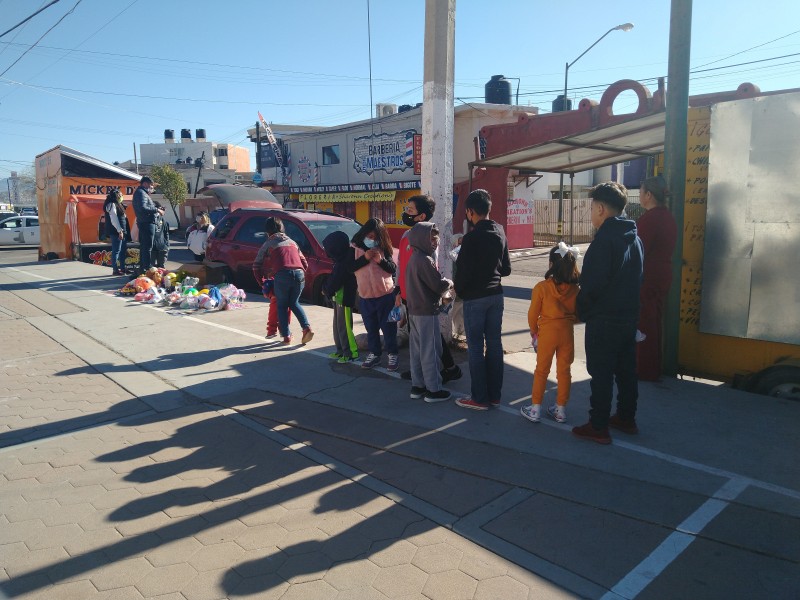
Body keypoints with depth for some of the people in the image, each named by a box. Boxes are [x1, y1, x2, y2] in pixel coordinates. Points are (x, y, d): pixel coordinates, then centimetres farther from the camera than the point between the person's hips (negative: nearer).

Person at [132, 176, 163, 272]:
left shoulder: (141, 192, 21)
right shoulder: (141, 193, -11)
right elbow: (142, 208, -25)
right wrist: (156, 210, -20)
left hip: (143, 223, 11)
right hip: (147, 223, -11)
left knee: (143, 246, 15)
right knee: (148, 247, -10)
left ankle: (142, 268, 22)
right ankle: (148, 268, -11)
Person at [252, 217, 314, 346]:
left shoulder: (268, 244, 17)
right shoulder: (291, 241, 28)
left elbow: (256, 266, 16)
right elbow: (304, 263, 25)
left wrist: (262, 282, 25)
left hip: (282, 275, -4)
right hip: (299, 274, 4)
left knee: (282, 306, 13)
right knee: (294, 303, 22)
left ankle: (286, 336, 7)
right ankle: (307, 328, 4)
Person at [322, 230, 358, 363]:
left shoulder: (344, 264, -21)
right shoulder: (340, 261, 9)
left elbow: (335, 282, -19)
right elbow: (332, 277, 14)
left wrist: (326, 290, -4)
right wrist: (326, 289, 0)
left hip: (344, 299, -10)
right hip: (338, 298, 10)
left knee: (344, 327, -4)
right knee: (337, 325, 17)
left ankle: (351, 353, 5)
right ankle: (341, 350, 27)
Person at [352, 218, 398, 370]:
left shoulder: (383, 248, 3)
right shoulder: (355, 248, 2)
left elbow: (394, 270, 0)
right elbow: (350, 267, -8)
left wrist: (381, 260, -16)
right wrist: (365, 258, -18)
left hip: (386, 295, -1)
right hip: (365, 296, 1)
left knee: (388, 327, 5)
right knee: (371, 328, 12)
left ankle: (393, 355, 17)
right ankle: (374, 354, 26)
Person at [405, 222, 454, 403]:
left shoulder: (414, 258, 11)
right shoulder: (424, 260, -19)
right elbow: (439, 285, -18)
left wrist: (443, 283, 8)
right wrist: (450, 283, 1)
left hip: (415, 311, 10)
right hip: (427, 312, -10)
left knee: (417, 349, 13)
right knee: (430, 351, -2)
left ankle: (417, 385, 21)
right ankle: (433, 390, 5)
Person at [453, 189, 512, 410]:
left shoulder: (472, 237, -17)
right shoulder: (500, 233, 6)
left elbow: (463, 271, -15)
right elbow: (506, 269, 11)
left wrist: (458, 290, 3)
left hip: (475, 298, -7)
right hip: (496, 295, 7)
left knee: (475, 348, 1)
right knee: (494, 344, 11)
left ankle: (480, 398, 8)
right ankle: (494, 394, 19)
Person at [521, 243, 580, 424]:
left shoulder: (542, 287, -14)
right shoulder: (575, 288, -5)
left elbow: (533, 314, -7)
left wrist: (534, 332, 9)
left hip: (547, 332, -3)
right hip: (567, 333, 3)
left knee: (541, 371, 9)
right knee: (564, 370, 12)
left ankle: (535, 409, 15)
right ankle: (561, 410, 21)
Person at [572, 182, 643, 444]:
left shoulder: (604, 240, -19)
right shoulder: (634, 238, 9)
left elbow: (591, 285, -22)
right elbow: (637, 279, 14)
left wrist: (582, 311, -8)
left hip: (604, 319, -9)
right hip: (630, 315, 9)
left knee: (601, 374, 0)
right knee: (626, 370, 17)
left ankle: (598, 427, 8)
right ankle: (626, 418, 30)